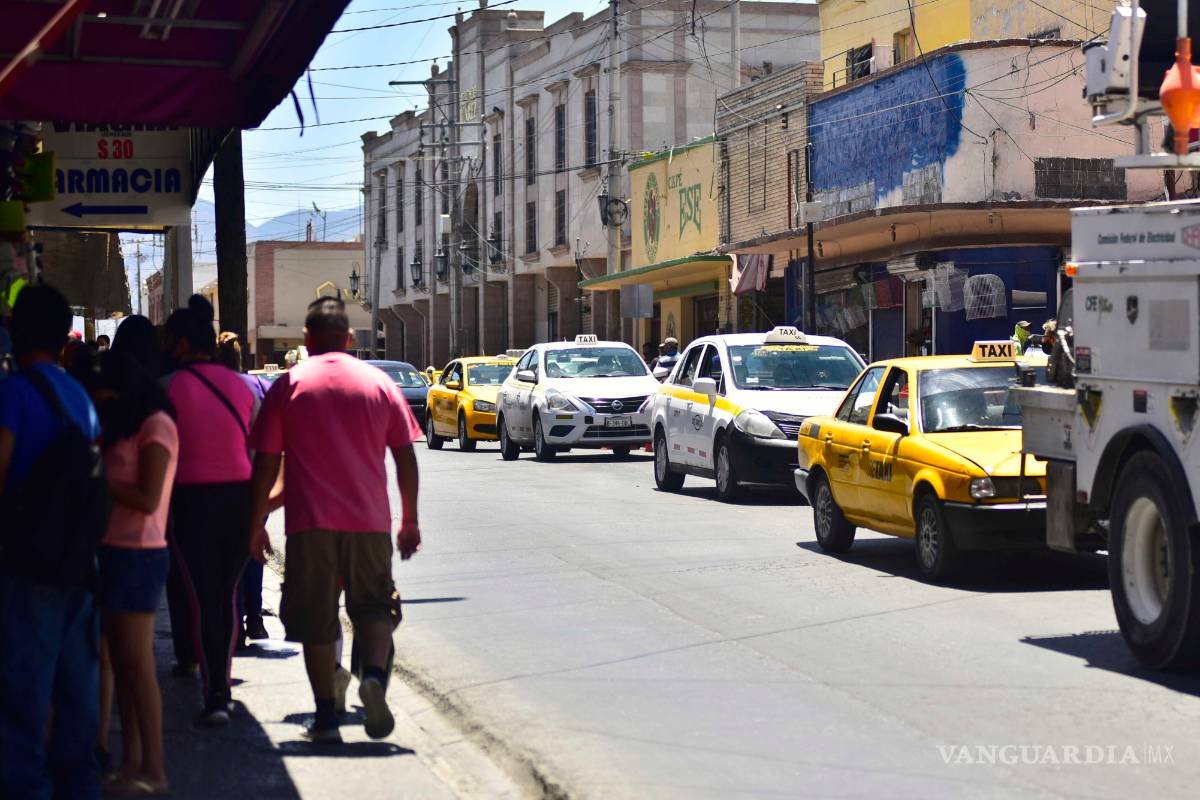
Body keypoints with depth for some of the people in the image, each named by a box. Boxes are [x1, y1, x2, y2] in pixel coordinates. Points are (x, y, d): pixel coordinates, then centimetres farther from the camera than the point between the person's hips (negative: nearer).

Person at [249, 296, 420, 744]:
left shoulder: (288, 386, 0)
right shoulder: (379, 383, 5)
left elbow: (266, 464, -2)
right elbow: (405, 457, 6)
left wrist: (257, 525, 6)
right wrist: (409, 521, 15)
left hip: (310, 524, -1)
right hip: (370, 522, 2)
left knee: (316, 621, 6)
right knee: (374, 606, 13)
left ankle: (327, 718, 7)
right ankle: (374, 675, -14)